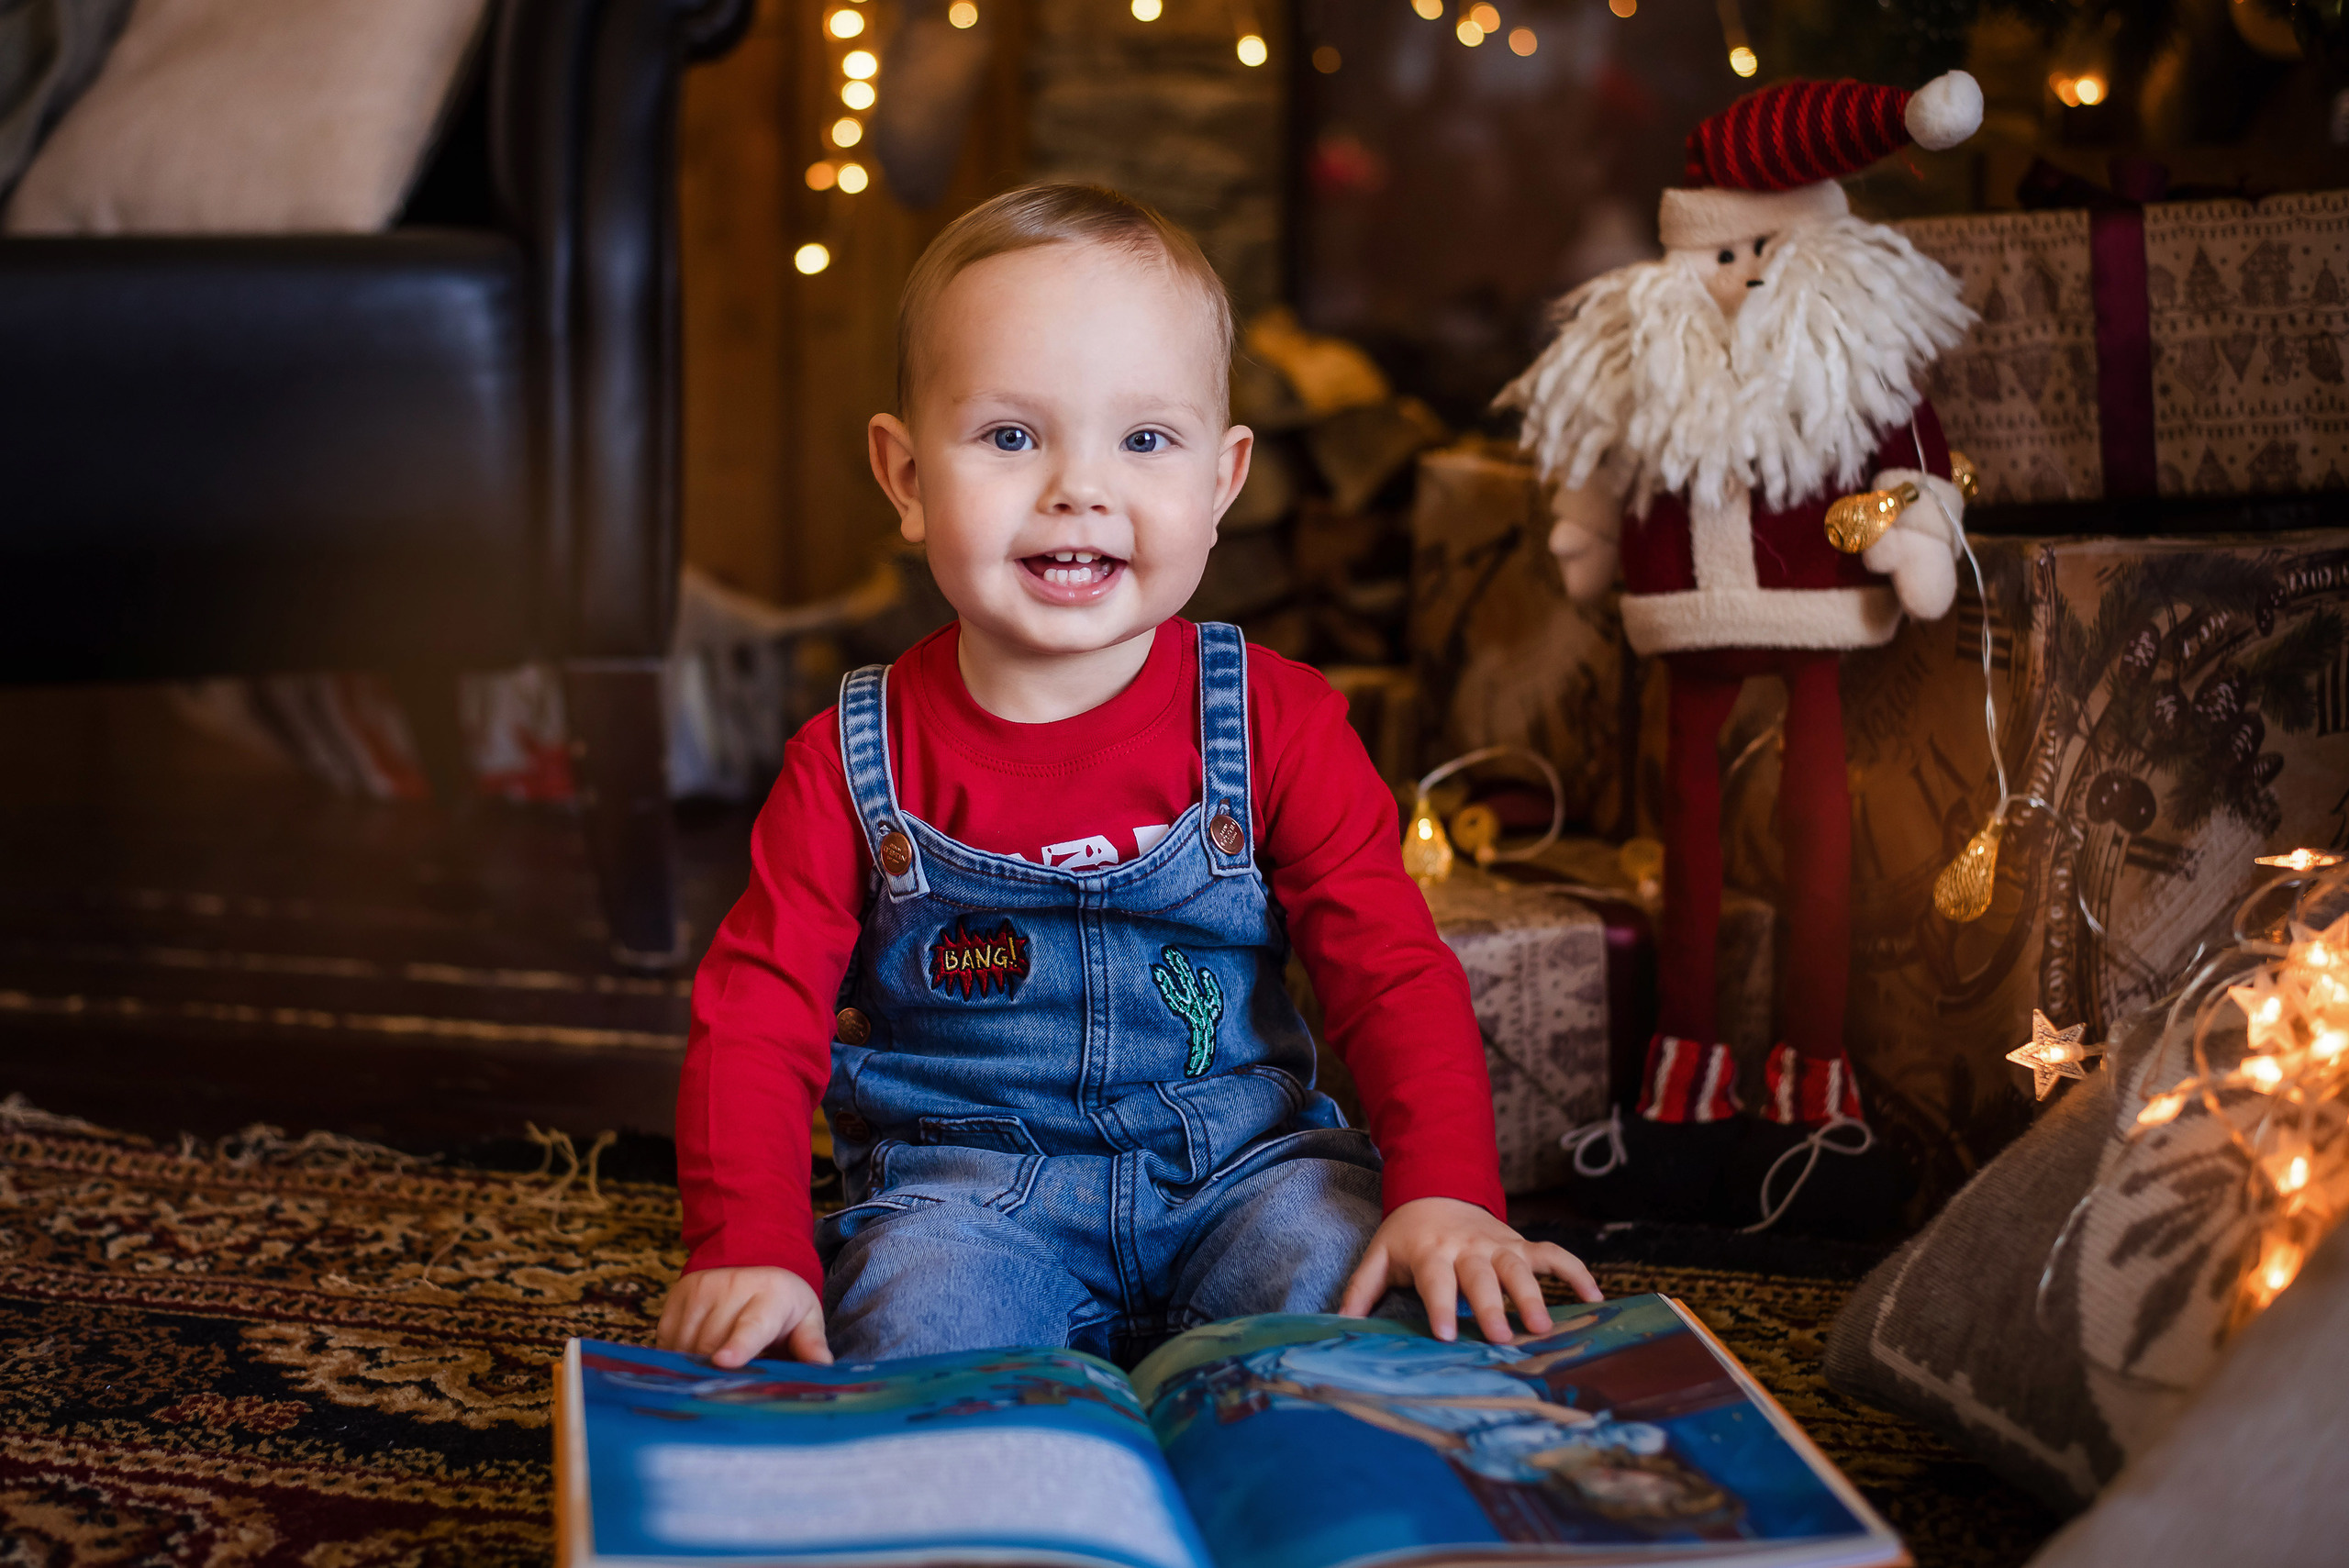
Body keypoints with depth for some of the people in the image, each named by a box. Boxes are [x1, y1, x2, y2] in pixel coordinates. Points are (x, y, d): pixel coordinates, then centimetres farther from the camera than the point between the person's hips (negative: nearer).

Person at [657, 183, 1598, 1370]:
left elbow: (1394, 972, -3)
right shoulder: (856, 762, -4)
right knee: (917, 1327, -31)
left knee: (1346, 1290, -26)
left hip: (1242, 1168, 2)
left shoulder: (1276, 723, -2)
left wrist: (1446, 1193, -21)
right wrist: (749, 1249, -21)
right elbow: (755, 1017, -4)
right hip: (967, 1181, -1)